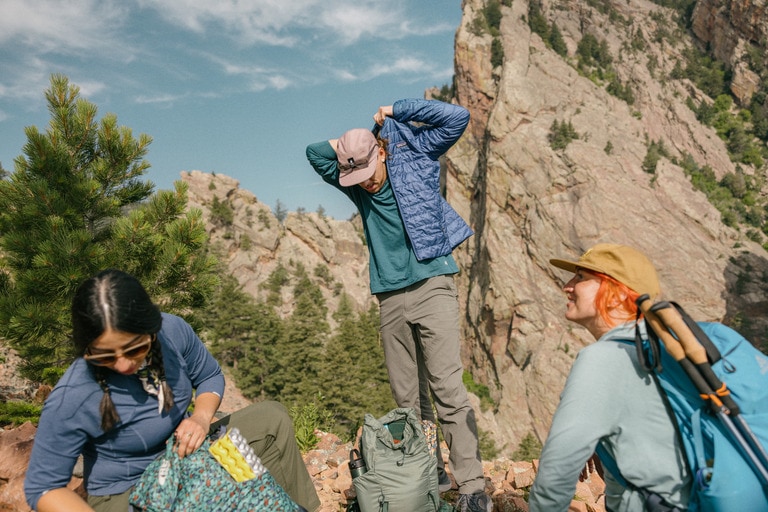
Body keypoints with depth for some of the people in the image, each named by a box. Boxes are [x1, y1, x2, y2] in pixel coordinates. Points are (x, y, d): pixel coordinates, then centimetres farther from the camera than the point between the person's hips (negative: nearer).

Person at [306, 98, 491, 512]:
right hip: (390, 298, 5)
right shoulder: (355, 184, 13)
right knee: (407, 398, 6)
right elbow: (315, 153, 23)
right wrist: (347, 143, 11)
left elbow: (457, 117, -3)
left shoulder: (415, 155, 3)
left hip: (431, 287, -4)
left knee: (448, 389, -9)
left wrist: (395, 110, 1)